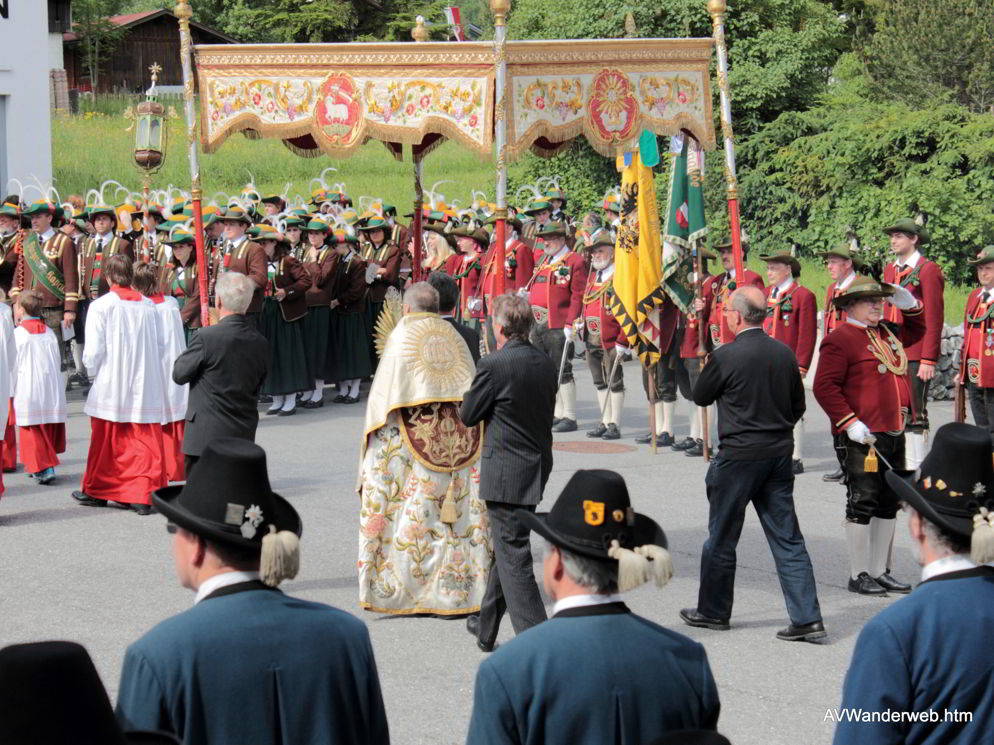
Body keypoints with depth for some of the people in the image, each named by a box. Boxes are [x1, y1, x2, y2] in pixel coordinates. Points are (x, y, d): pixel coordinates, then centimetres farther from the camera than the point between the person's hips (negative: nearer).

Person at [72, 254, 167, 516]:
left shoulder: (100, 306, -9)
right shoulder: (148, 306, 1)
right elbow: (160, 348, 3)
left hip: (111, 387, -2)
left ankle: (96, 491, 25)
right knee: (144, 442, 3)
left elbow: (93, 352, -12)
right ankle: (142, 495, -4)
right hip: (145, 388, 2)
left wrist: (94, 372, 7)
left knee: (105, 441, 11)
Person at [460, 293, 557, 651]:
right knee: (505, 548, 21)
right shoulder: (546, 364, 5)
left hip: (506, 475, -8)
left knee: (513, 557, -5)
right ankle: (486, 627, 35)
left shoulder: (494, 365, -17)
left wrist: (471, 393, 10)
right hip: (537, 468, 8)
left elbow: (467, 415, -8)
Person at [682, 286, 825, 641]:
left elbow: (700, 396, -1)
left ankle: (713, 611, 24)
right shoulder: (784, 353, 2)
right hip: (779, 454, 5)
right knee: (787, 538, 6)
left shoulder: (726, 356, -16)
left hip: (738, 456, -5)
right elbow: (798, 406, 10)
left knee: (721, 538, 11)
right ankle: (807, 618, 2)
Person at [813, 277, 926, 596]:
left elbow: (916, 330, 36)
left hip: (894, 435, 8)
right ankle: (859, 575, 6)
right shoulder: (839, 340, -10)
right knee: (862, 503, -3)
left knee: (888, 504, 12)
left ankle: (880, 572, 21)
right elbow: (824, 387, -15)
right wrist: (850, 423, -21)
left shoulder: (886, 334, 16)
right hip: (861, 438, -8)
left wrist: (907, 302, 16)